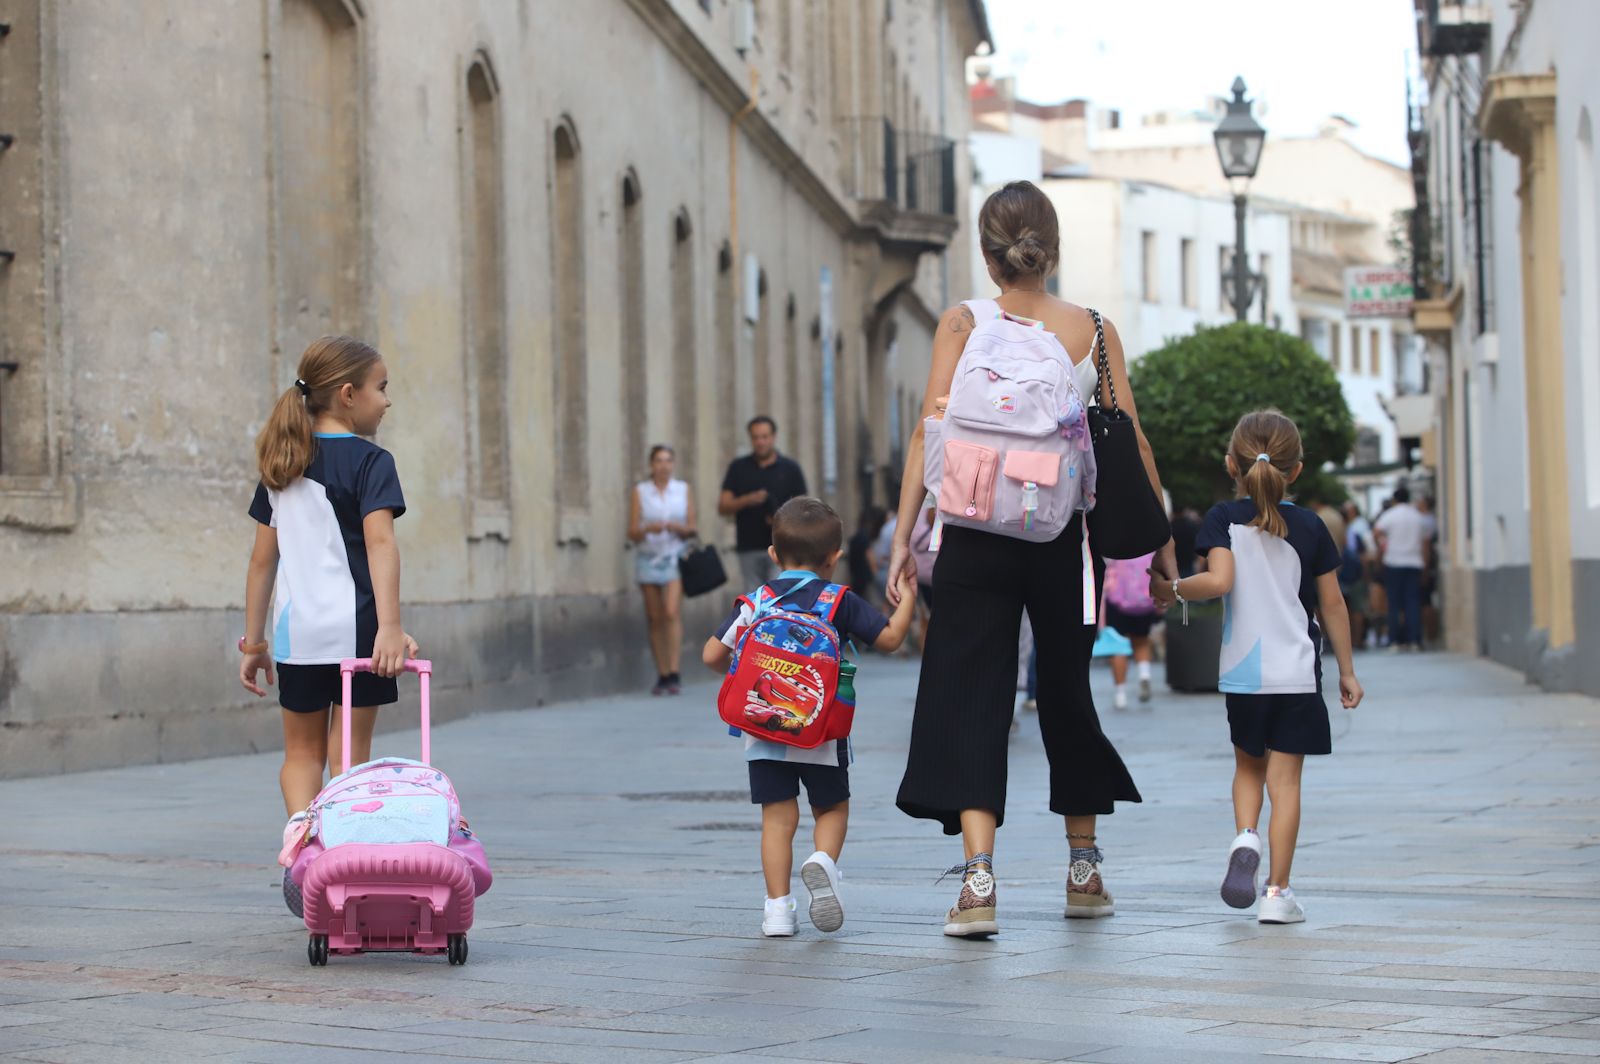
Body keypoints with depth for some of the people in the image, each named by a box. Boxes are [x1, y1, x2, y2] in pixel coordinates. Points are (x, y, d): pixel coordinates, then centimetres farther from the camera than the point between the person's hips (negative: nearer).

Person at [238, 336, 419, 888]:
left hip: (295, 629, 5)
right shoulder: (369, 461, -7)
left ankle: (299, 820, -12)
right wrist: (391, 625, -29)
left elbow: (263, 558, 12)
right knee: (349, 754, 4)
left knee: (302, 750, 16)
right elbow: (379, 542, -20)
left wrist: (254, 640, 17)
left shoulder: (281, 465, 11)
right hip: (354, 625, -5)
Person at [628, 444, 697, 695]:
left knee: (672, 612, -17)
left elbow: (692, 528, 8)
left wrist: (678, 528, -13)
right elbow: (632, 533, 3)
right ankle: (662, 675, 7)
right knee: (655, 618, 2)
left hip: (675, 555, -1)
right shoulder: (639, 491, 6)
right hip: (649, 558, 1)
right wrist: (648, 529, -17)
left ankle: (674, 673, -18)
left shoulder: (684, 489, 8)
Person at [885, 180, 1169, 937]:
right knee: (1069, 691, 17)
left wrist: (904, 534, -6)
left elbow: (931, 430, -7)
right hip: (1067, 531, 2)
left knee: (970, 697, -1)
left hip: (978, 532, -2)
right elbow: (1131, 444, 2)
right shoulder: (1094, 331, 3)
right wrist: (1160, 541, 10)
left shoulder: (962, 324, -1)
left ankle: (978, 881, -16)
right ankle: (1083, 869, 28)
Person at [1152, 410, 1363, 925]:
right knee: (1285, 779, 1)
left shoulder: (1224, 519, -3)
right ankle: (1278, 891, -1)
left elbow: (1220, 580, -19)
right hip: (1297, 674, 0)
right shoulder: (1310, 527, 3)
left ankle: (1245, 838, -6)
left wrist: (1173, 590, -1)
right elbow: (1332, 603, 6)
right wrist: (1347, 670, 14)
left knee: (1248, 765, 20)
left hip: (1242, 672, 0)